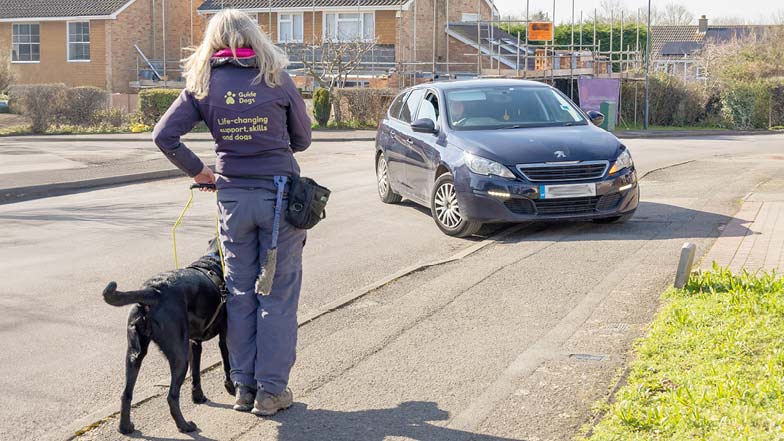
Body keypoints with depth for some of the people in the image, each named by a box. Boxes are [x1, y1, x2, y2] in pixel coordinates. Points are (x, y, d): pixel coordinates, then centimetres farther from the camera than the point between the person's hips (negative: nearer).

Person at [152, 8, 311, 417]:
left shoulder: (203, 84, 1)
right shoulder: (277, 79, -2)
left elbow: (164, 135, -4)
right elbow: (302, 139, 6)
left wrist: (196, 170, 8)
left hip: (233, 196, 2)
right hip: (280, 193, -2)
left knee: (240, 293, 13)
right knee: (279, 294, 5)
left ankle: (244, 386, 19)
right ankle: (271, 390, 8)